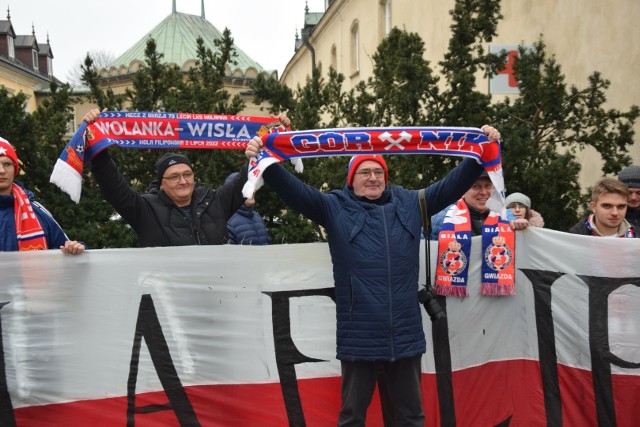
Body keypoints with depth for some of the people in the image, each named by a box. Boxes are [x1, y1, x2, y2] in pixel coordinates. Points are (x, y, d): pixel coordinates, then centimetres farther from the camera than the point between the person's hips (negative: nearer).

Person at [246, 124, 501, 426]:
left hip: (406, 334, 3)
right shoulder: (335, 207, 2)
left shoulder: (409, 203, 11)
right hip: (359, 336, -2)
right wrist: (267, 163, -23)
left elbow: (452, 185, 11)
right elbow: (293, 190, -8)